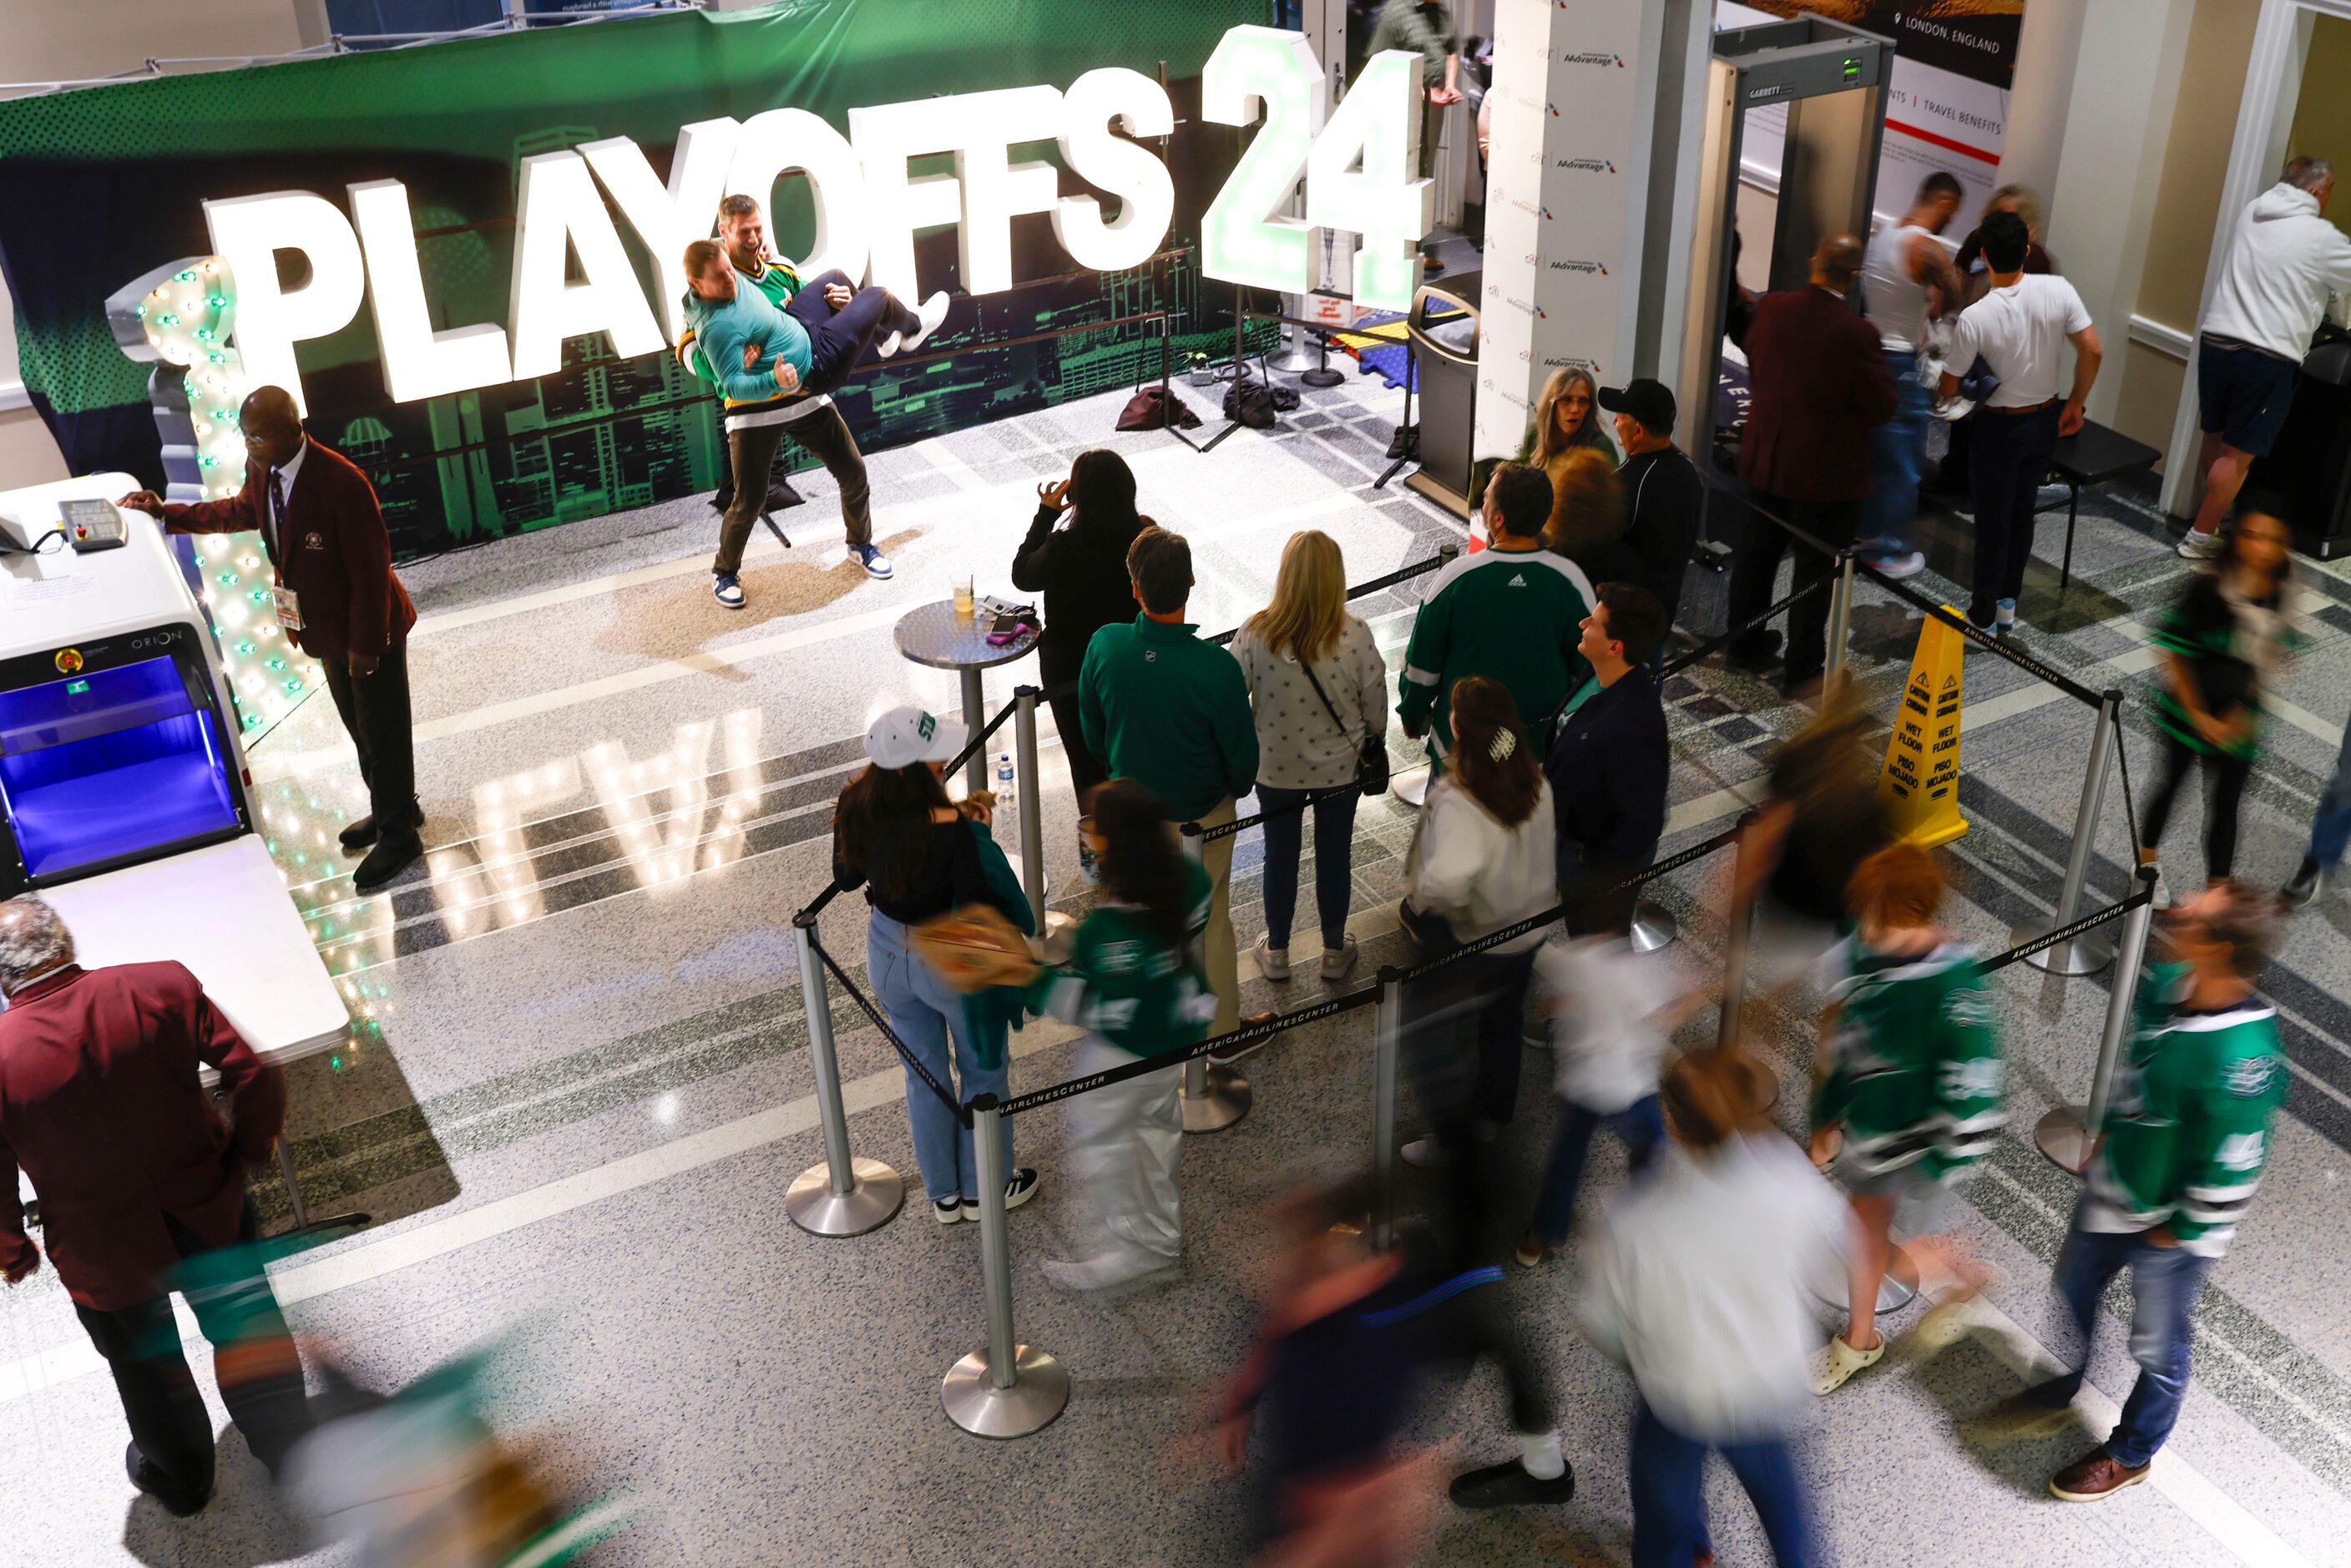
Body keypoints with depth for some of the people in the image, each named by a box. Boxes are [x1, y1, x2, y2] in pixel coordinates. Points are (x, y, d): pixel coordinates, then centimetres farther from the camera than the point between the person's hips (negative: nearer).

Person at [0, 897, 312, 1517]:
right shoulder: (164, 986, -20)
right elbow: (258, 1081, -15)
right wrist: (249, 1147, 5)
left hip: (107, 1257, -1)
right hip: (211, 1216, 1)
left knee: (147, 1372, 27)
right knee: (247, 1333, 26)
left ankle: (181, 1481, 52)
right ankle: (290, 1451, 47)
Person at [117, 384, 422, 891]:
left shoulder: (342, 483, -31)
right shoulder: (261, 468, -7)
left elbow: (370, 568, -26)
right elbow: (241, 511, 17)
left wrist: (365, 646, -21)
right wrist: (168, 513, 9)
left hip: (368, 630, -8)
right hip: (324, 628, 8)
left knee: (383, 732, 8)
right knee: (360, 728, 24)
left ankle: (399, 836, 24)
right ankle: (394, 808, 44)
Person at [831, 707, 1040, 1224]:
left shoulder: (855, 807, -16)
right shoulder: (951, 831, -34)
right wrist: (978, 835, -15)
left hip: (888, 953, 5)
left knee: (924, 1074, 25)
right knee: (982, 1073, 22)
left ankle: (943, 1194, 42)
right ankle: (982, 1189, 39)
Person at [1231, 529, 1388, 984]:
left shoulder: (1255, 634, -23)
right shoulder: (1355, 636, -22)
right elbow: (1375, 705, -9)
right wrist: (1374, 744, 12)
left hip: (1276, 769, 0)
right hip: (1341, 767, 0)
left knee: (1280, 856, 19)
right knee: (1335, 856, 18)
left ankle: (1276, 951, 37)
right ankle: (1335, 951, 37)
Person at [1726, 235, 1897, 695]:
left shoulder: (1771, 307, -9)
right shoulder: (1856, 334, -24)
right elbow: (1882, 408, -16)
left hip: (1765, 460, 5)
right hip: (1826, 471, -5)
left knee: (1758, 552, 20)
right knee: (1815, 568, 8)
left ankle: (1745, 645, 35)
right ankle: (1801, 669, 17)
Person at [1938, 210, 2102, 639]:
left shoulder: (1974, 318, -24)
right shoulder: (2058, 290, -14)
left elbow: (1949, 387, -13)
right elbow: (2092, 351, -11)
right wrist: (2075, 403, 4)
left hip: (1999, 428, -4)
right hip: (2045, 422, 4)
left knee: (1992, 523, 8)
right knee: (2022, 515, 20)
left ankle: (1984, 619, 19)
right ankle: (2008, 605, 32)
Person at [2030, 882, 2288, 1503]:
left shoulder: (2241, 1058, -38)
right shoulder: (2169, 986, -14)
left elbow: (2232, 1170, -26)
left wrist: (2180, 1234, -14)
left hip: (2168, 1230, -8)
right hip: (2110, 1192, 8)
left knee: (2158, 1349, 19)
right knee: (2074, 1289, 30)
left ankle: (2129, 1455, 43)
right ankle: (2062, 1386, 58)